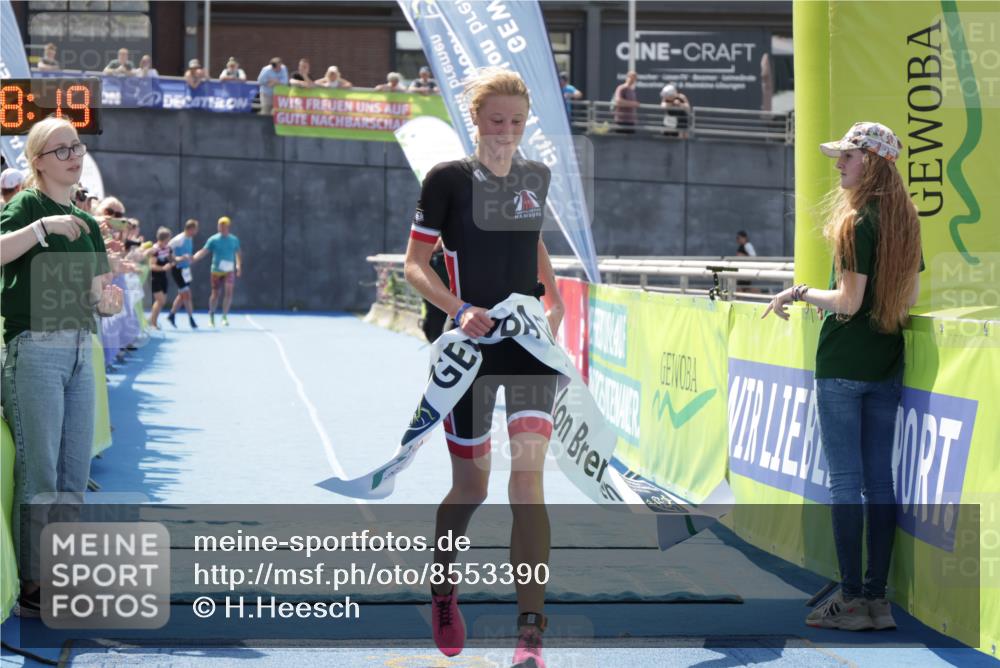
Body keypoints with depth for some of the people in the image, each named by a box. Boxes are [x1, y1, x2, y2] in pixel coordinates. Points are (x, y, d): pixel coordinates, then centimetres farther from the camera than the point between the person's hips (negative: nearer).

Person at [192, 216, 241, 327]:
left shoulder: (234, 239, 6)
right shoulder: (213, 239, -2)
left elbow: (238, 253, 19)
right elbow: (203, 251, -8)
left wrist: (239, 265, 5)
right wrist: (193, 258, -24)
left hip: (229, 271, 1)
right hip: (216, 271, -1)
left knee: (229, 292, -17)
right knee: (215, 294, 3)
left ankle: (225, 316, -8)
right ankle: (211, 314, 26)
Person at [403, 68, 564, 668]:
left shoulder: (536, 178, 8)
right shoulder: (449, 179, -5)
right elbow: (415, 263, -4)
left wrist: (555, 302, 11)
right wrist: (460, 310, -18)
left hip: (530, 343, 3)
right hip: (471, 345, -2)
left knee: (527, 480, -11)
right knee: (471, 486, 6)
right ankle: (442, 590, 37)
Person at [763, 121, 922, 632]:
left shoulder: (857, 221, -14)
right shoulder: (905, 220, 9)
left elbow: (848, 301, -16)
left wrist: (799, 294, -3)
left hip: (842, 366, -7)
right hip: (887, 366, 7)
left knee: (845, 480, -3)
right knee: (880, 480, 8)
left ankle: (851, 599, -2)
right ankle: (877, 597, 9)